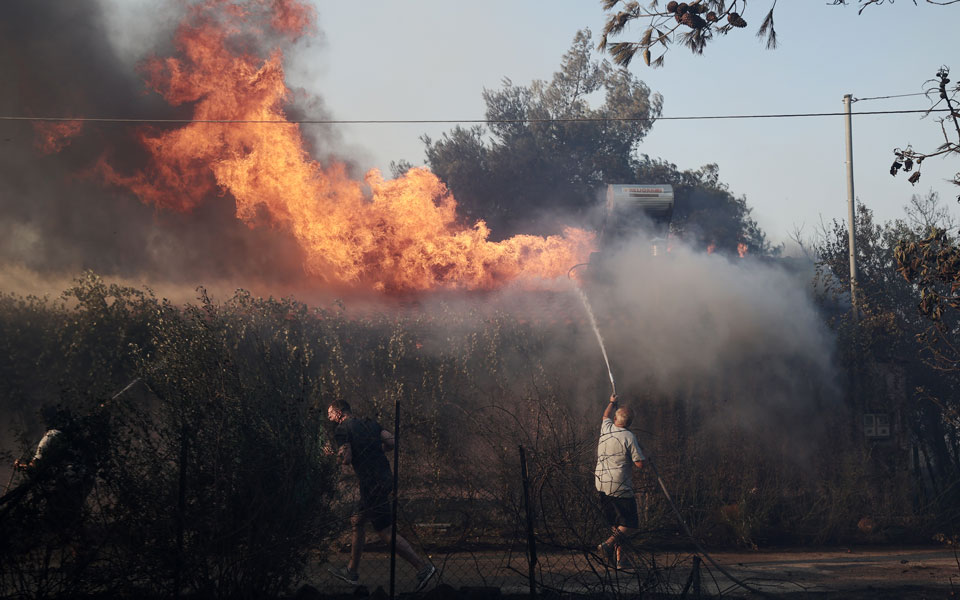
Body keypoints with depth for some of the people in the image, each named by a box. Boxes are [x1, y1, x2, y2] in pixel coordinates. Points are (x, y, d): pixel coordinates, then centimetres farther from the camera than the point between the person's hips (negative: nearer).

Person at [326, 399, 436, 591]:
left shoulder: (342, 430, -4)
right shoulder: (370, 423, 17)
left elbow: (346, 459, -13)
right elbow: (391, 442, 7)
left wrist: (336, 455, 8)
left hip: (372, 484, -9)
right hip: (385, 477, 9)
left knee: (385, 532, -6)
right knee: (357, 522, 18)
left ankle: (423, 567, -11)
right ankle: (351, 572, 27)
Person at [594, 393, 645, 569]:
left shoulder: (606, 429, 7)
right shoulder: (629, 437, -10)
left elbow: (607, 415, 32)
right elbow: (640, 464, -11)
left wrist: (612, 402, 50)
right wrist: (640, 453, 10)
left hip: (602, 486, 7)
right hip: (620, 488, -7)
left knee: (616, 525, 16)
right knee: (631, 525, -2)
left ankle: (617, 558, 11)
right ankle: (608, 544, -23)